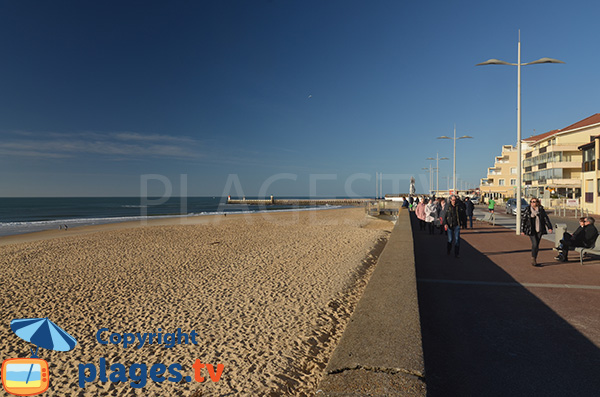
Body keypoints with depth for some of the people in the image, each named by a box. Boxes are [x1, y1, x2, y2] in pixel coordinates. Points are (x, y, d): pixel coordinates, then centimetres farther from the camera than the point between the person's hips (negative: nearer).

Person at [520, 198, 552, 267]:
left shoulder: (541, 209, 4)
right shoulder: (527, 209, -1)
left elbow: (546, 218, 5)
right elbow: (523, 220, 1)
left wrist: (549, 227, -5)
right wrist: (522, 230, -1)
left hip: (539, 230, 3)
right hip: (531, 230, -3)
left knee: (537, 245, 7)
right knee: (534, 244, -11)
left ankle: (534, 260, 19)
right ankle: (533, 261, -1)